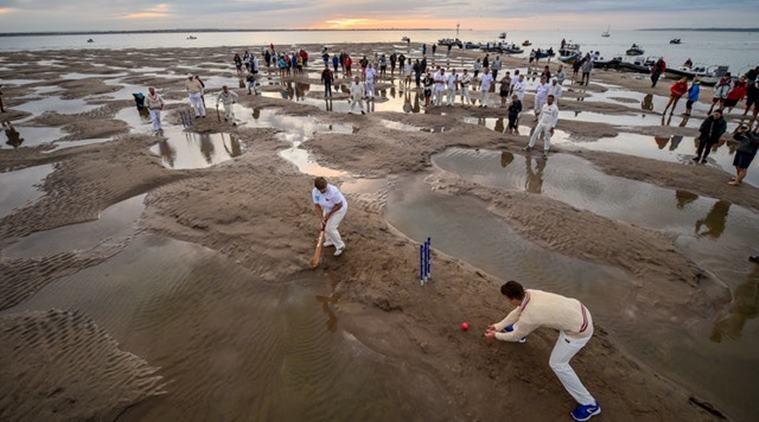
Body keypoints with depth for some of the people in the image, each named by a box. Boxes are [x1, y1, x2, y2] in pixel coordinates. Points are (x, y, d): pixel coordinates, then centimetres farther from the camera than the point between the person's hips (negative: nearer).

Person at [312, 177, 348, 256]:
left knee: (330, 228, -10)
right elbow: (317, 206, -13)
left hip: (339, 208, -6)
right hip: (328, 208, 7)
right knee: (324, 225, 13)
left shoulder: (333, 191, -38)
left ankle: (340, 246, 9)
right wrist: (321, 218, -20)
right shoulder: (314, 192, -20)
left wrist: (329, 214, -21)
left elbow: (339, 205, -25)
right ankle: (330, 241, 39)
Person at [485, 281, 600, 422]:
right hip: (577, 308, 8)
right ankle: (518, 330, 51)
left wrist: (496, 335, 8)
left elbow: (515, 337, -8)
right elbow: (518, 312, 10)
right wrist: (498, 325, 15)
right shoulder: (528, 293, -10)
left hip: (579, 329, -8)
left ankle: (589, 404, 16)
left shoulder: (528, 317, -30)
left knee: (557, 364, 2)